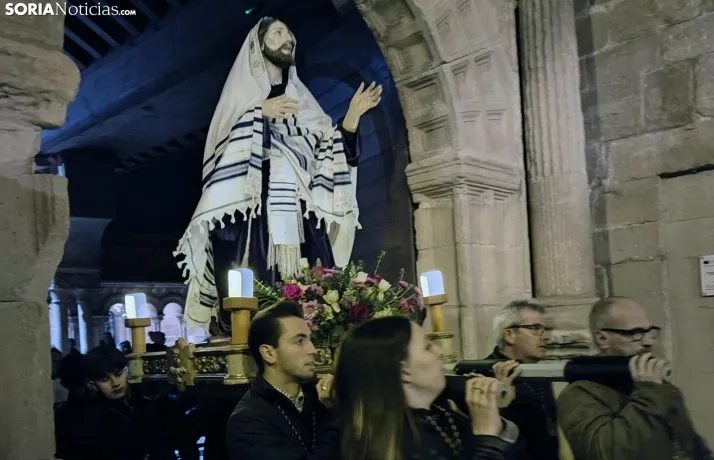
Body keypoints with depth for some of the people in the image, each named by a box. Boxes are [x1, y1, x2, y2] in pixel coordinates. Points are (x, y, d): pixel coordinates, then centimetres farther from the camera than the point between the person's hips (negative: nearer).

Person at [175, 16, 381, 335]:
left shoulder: (301, 99, 22)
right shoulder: (242, 92, 10)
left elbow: (330, 151, 13)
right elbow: (221, 147, -5)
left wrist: (353, 116, 2)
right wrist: (259, 113, -12)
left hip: (299, 217, 4)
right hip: (252, 213, -4)